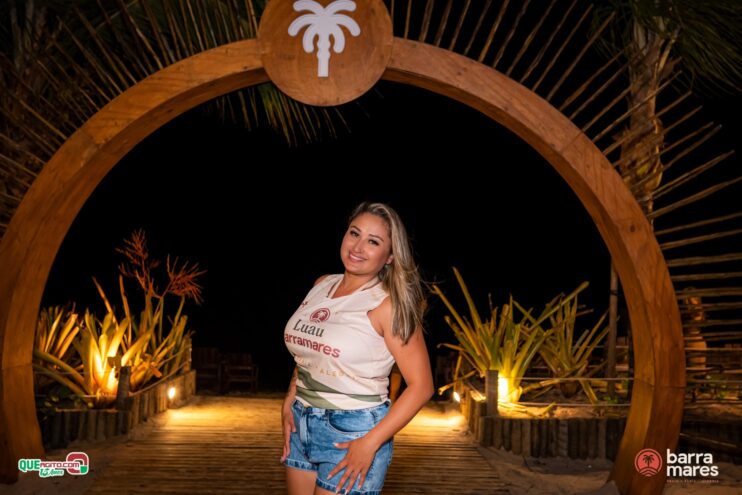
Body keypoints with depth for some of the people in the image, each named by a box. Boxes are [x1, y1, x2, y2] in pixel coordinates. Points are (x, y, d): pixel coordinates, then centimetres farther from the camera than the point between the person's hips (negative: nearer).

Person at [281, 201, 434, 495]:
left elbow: (421, 386, -15)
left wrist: (370, 443, -18)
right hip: (302, 424, 6)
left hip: (353, 431, -6)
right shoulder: (322, 285, 4)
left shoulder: (388, 305, -14)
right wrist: (289, 405, 4)